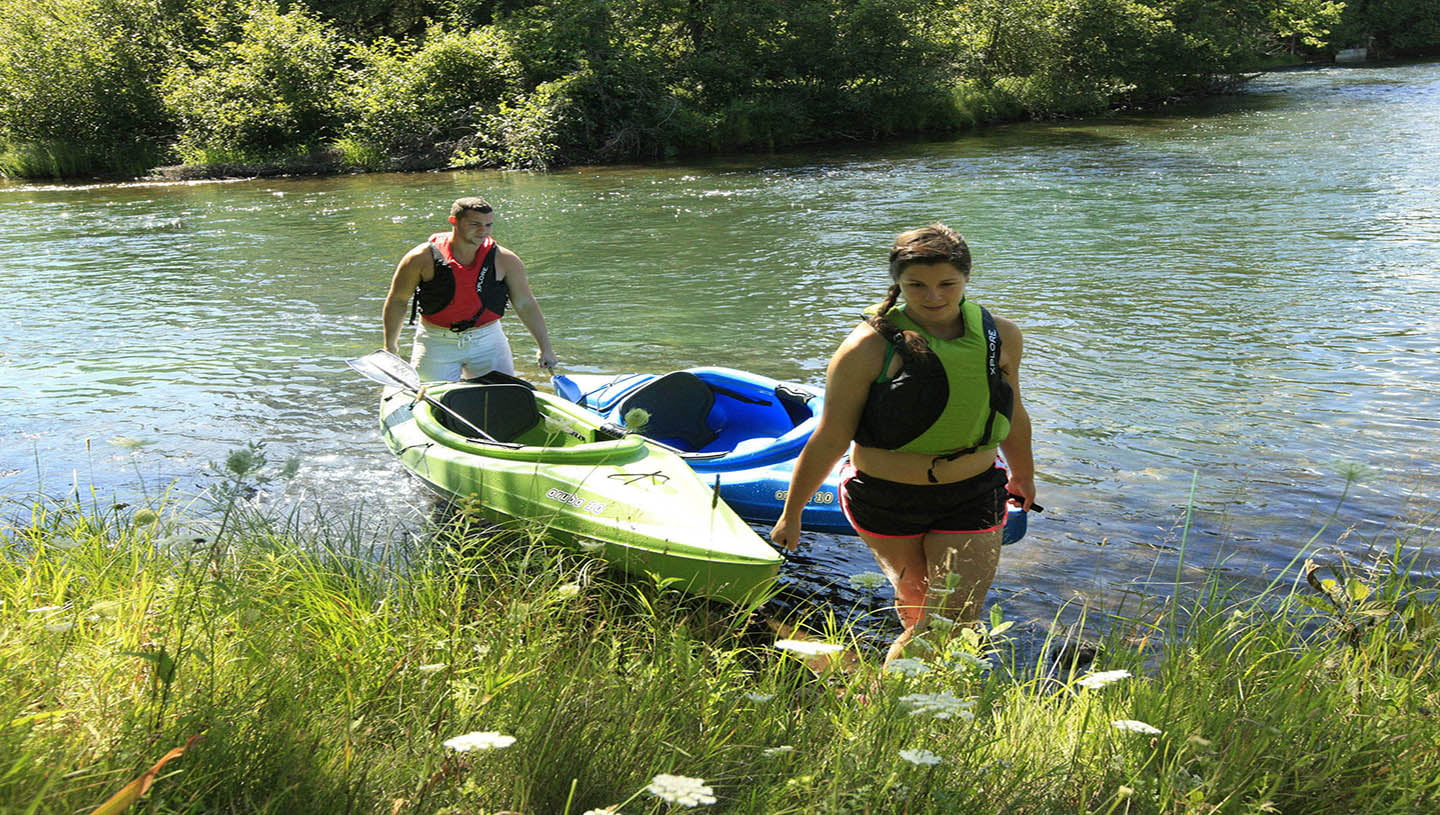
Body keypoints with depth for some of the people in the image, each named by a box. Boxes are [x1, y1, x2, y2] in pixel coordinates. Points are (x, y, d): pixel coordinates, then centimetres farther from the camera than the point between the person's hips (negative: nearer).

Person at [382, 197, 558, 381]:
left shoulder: (504, 260, -5)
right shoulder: (423, 258, -11)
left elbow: (525, 304, 2)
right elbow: (397, 300, 1)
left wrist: (544, 347, 0)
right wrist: (390, 346, 6)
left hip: (488, 343, 2)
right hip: (437, 344, -2)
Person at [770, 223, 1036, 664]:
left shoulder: (1000, 336, -2)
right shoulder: (868, 347, -15)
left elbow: (1013, 416, 16)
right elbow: (829, 440, -9)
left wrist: (1023, 478, 29)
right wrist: (791, 514, -4)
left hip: (971, 497, 3)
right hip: (885, 499, -2)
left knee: (954, 622, -4)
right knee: (916, 607, 14)